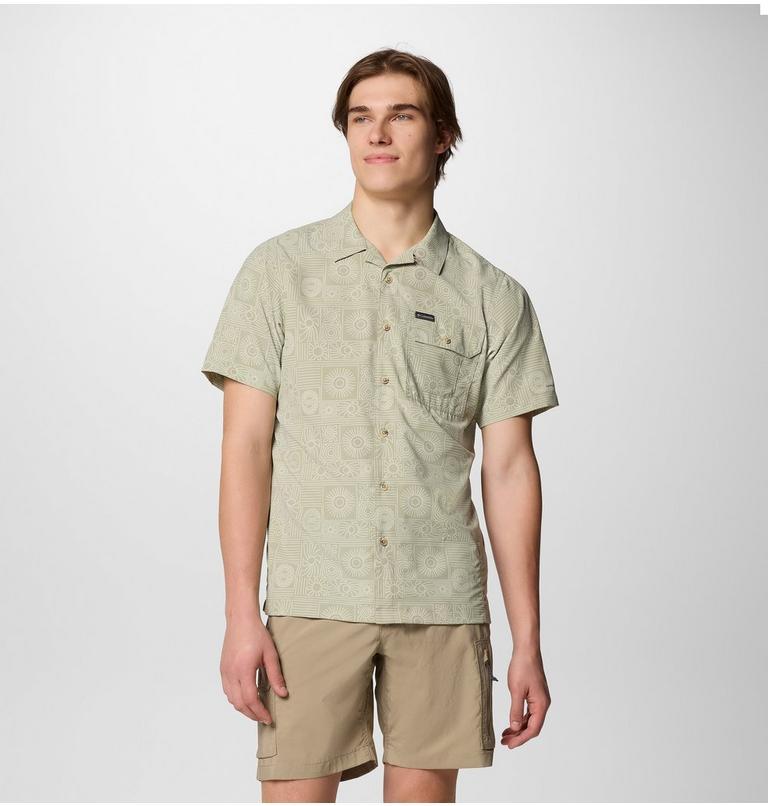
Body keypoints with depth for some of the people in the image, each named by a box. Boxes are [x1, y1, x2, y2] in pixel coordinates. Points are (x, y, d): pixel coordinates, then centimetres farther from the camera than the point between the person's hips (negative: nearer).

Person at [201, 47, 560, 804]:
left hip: (443, 603, 1)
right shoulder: (279, 268, 5)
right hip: (313, 599, -1)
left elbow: (508, 470, 6)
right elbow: (246, 444, 1)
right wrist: (241, 615, -6)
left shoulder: (493, 297, 7)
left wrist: (527, 642, 3)